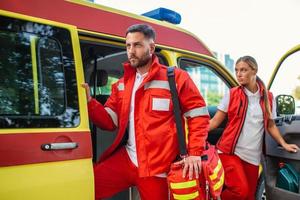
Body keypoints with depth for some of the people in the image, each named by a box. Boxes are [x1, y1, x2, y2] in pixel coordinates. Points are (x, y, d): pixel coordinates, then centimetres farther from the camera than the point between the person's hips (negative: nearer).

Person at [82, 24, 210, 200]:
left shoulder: (176, 78, -4)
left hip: (156, 167, -4)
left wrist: (195, 152, -12)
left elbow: (199, 115, -4)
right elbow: (110, 121, 8)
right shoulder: (122, 84, 13)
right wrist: (89, 102, -8)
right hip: (126, 158, 4)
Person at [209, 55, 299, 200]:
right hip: (230, 151, -3)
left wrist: (284, 144, 3)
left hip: (252, 156, 3)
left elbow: (270, 125, 15)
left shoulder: (268, 97, 5)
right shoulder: (232, 95, -1)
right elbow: (215, 121, -3)